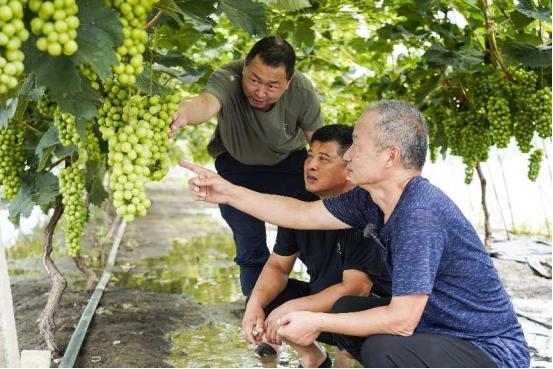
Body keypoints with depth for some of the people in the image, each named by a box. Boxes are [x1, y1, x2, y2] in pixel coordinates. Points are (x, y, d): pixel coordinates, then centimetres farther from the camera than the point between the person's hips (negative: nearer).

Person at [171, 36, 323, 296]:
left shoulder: (302, 92, -27)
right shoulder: (227, 79, -35)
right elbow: (206, 103, -59)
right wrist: (184, 114, -82)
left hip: (289, 161, 1)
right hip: (236, 164, -1)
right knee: (249, 247, 0)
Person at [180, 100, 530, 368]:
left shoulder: (420, 215, -28)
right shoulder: (373, 200, -1)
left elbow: (401, 321, -28)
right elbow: (303, 214, 9)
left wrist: (318, 323, -17)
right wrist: (228, 192, 9)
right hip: (434, 328, 9)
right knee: (346, 307, 6)